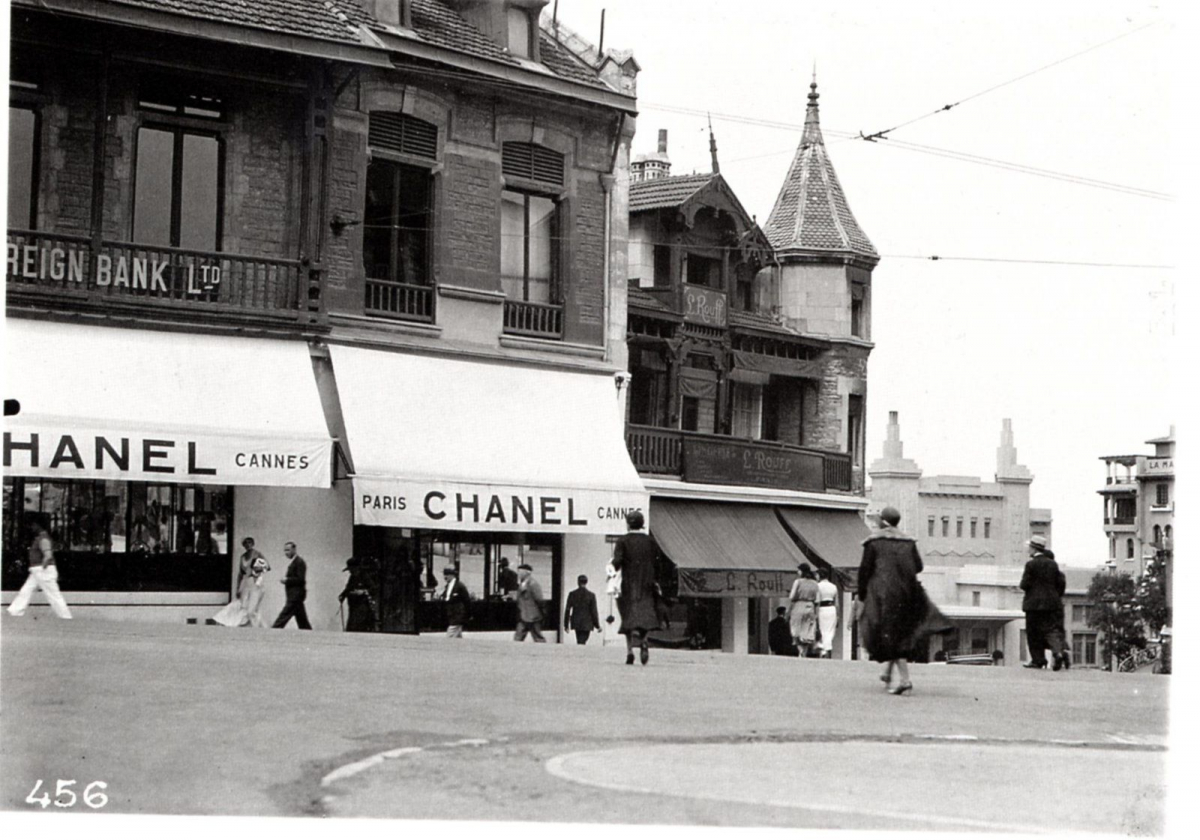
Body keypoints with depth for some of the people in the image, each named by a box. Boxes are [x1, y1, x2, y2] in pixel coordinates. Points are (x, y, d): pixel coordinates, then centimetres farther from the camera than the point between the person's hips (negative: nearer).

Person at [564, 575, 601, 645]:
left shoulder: (572, 594, -3)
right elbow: (594, 611, -8)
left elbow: (567, 610, -1)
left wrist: (566, 624, 6)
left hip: (576, 623, 3)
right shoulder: (591, 595, -8)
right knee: (582, 642, -4)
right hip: (587, 623, -3)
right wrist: (597, 626, -1)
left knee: (580, 642, 18)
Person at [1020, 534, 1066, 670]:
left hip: (1034, 603, -5)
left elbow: (1025, 585, -11)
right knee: (1051, 629, 4)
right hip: (1052, 603, 5)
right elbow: (1058, 584, 11)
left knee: (1033, 633, 5)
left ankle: (1038, 660, 6)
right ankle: (1057, 652, -19)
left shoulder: (1031, 564, -9)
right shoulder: (1053, 564, 9)